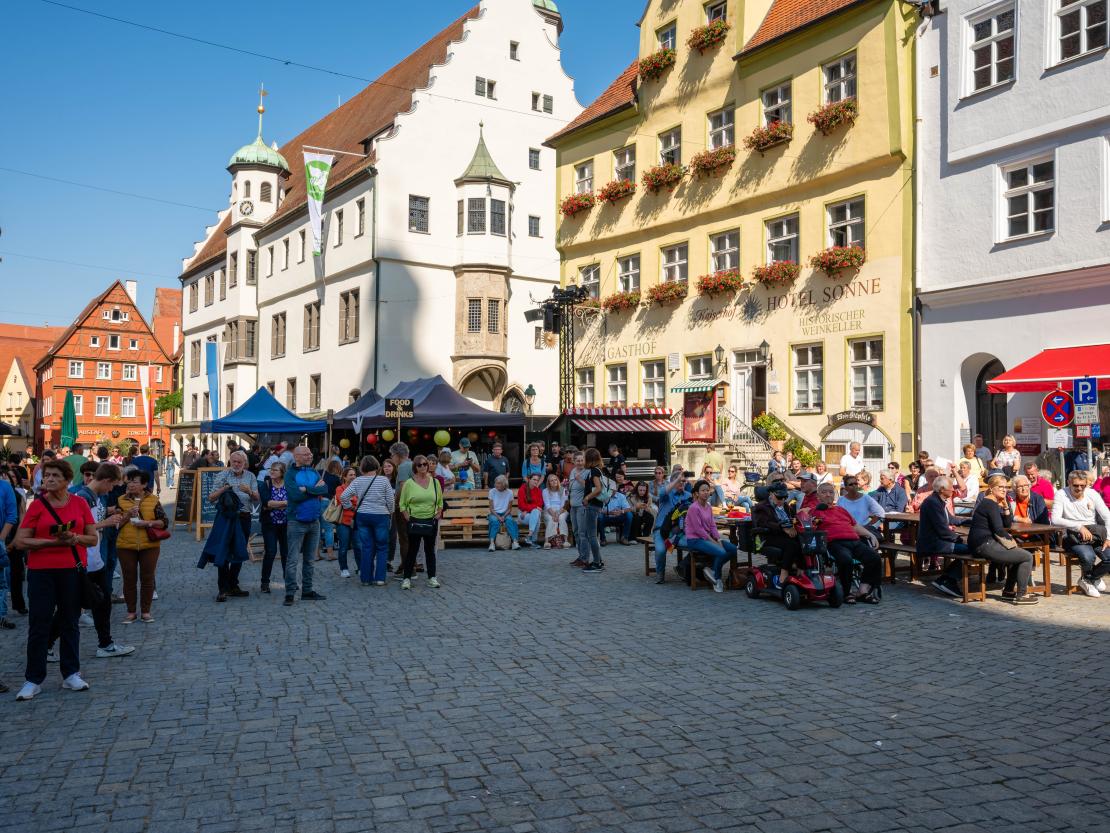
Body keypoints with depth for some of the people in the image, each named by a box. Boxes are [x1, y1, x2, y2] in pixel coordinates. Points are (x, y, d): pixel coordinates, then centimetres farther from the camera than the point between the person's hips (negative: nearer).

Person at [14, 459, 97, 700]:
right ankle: (34, 679, 13)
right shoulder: (37, 506, -2)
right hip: (41, 571, -2)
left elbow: (93, 538, 6)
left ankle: (71, 675, 21)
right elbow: (20, 541, -6)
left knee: (70, 623, 10)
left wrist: (75, 538, -14)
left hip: (73, 570, 2)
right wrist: (52, 541, -17)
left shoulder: (80, 504, 3)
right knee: (39, 625, 2)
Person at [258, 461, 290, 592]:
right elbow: (266, 503, -15)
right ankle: (265, 582, 6)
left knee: (286, 551, 4)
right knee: (270, 552, -5)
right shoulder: (265, 485, -1)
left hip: (286, 524, 1)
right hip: (270, 524, -1)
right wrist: (284, 503, -17)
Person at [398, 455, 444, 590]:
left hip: (431, 521, 3)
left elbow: (440, 502, 14)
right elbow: (402, 504, -1)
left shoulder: (435, 482, 5)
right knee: (412, 550, 1)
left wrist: (438, 514, 3)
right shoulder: (409, 483, -4)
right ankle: (407, 578, 8)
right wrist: (408, 518, -9)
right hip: (414, 521, -3)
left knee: (430, 549, 10)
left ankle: (432, 577, 16)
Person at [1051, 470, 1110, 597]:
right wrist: (1079, 526, -26)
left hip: (1095, 535, 4)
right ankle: (1092, 578, 6)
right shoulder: (1061, 495, -6)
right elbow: (1055, 520, -17)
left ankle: (1088, 580, 12)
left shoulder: (1092, 494, 5)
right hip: (1073, 538, -4)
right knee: (1088, 557, -32)